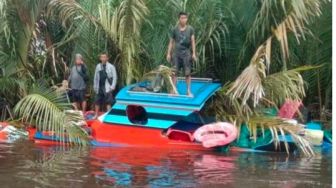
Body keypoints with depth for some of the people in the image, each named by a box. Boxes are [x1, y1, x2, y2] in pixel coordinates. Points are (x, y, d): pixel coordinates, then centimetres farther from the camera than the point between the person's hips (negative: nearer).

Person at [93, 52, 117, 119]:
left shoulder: (111, 67, -4)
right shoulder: (98, 66, 8)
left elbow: (114, 77, -4)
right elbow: (96, 77, 13)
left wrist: (112, 87, -10)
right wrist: (95, 86, 11)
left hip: (107, 88, -4)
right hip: (99, 87, 4)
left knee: (108, 102, -5)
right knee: (97, 102, 11)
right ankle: (96, 115, 23)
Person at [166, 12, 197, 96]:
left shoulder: (190, 29, 2)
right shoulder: (175, 30, 4)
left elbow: (193, 41, 1)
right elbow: (171, 42, 8)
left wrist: (194, 53, -5)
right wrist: (168, 53, 4)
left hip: (186, 53, -1)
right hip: (176, 53, 1)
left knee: (187, 73, 1)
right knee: (174, 72, 0)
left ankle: (188, 91, 11)